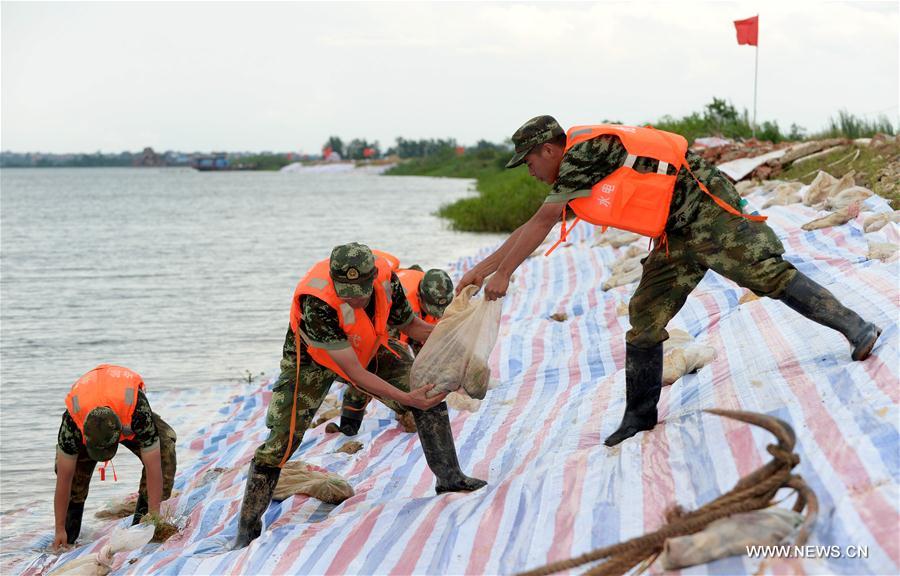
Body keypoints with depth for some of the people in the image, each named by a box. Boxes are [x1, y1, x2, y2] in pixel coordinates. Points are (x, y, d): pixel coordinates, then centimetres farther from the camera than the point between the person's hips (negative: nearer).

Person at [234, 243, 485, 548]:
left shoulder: (385, 277, -27)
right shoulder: (317, 304, -43)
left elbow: (410, 325, -5)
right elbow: (354, 373, -38)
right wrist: (406, 398, -42)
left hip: (370, 350, 5)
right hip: (312, 359, -5)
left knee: (430, 394, -6)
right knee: (282, 441, -12)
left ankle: (449, 477, 13)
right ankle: (247, 529, 2)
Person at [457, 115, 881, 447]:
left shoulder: (584, 152, -17)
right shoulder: (571, 176, 13)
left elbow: (541, 223, -15)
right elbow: (533, 228, 21)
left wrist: (503, 275, -7)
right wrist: (482, 268, 21)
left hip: (703, 205, -10)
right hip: (679, 233, 10)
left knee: (766, 273, -15)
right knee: (645, 317, 7)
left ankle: (855, 328, -9)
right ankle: (640, 415, 13)